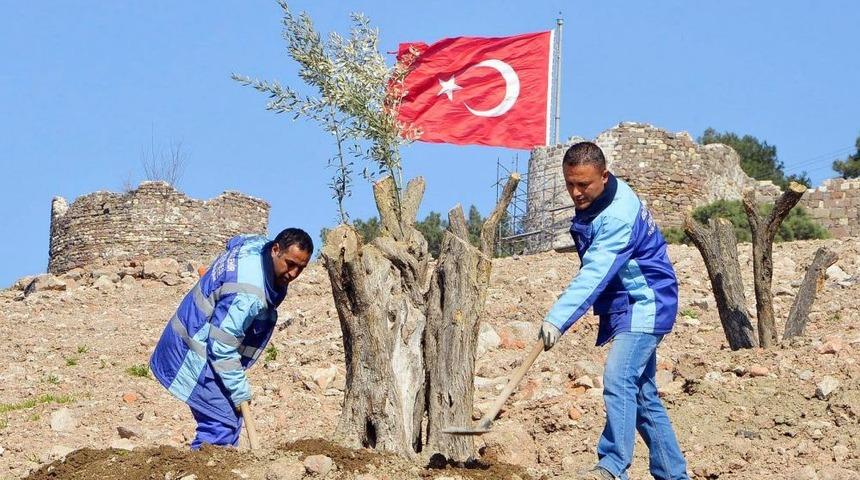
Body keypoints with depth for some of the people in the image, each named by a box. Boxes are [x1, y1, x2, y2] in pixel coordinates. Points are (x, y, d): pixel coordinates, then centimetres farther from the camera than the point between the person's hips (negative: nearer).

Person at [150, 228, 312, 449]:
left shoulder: (256, 245, -3)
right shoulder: (248, 295, -32)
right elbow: (222, 347, -29)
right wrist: (241, 394, -19)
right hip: (195, 356, -10)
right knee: (224, 425, -16)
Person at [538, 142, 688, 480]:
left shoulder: (618, 216, -26)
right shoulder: (593, 202, 4)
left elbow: (594, 275, -36)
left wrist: (557, 319, -42)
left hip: (644, 307, -10)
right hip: (629, 309, 10)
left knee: (618, 382, -25)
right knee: (642, 394, 12)